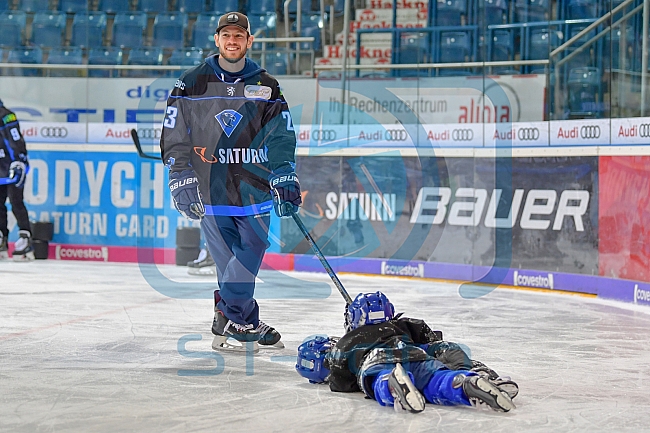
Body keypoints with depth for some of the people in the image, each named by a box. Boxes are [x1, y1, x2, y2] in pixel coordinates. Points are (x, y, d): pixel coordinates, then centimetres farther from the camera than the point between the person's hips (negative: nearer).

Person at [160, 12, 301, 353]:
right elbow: (174, 137, 4)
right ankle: (246, 324, 7)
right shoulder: (192, 84, 4)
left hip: (254, 189, 2)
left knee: (249, 256, -5)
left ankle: (229, 320, 5)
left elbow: (280, 138, 6)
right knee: (229, 264, -2)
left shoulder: (266, 88, 9)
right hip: (210, 190, -2)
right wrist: (181, 180, -4)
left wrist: (285, 180, -4)